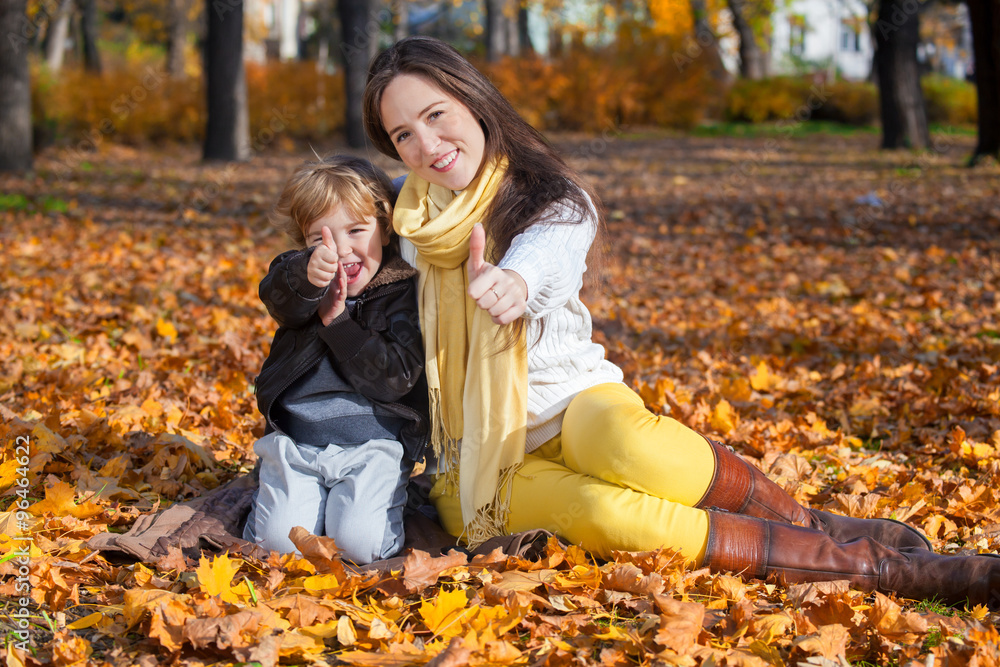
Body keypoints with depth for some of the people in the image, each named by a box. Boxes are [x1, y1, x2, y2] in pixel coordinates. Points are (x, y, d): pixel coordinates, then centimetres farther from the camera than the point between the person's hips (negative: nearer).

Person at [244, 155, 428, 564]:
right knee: (280, 541, -15)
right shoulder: (296, 276, 3)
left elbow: (396, 377, -11)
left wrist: (337, 321, -17)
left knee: (359, 544, -20)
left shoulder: (405, 294, -3)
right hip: (295, 441, 2)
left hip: (373, 444, -2)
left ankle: (386, 502, 13)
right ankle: (270, 498, 18)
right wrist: (307, 275, -46)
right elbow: (277, 296, -22)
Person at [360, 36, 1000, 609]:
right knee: (598, 512, -35)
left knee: (623, 440, -40)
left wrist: (515, 280, -54)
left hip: (573, 404, 0)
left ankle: (815, 524, -19)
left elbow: (546, 253, -30)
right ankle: (873, 565, -33)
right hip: (476, 467, 1)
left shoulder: (555, 205, -5)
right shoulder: (413, 223, 6)